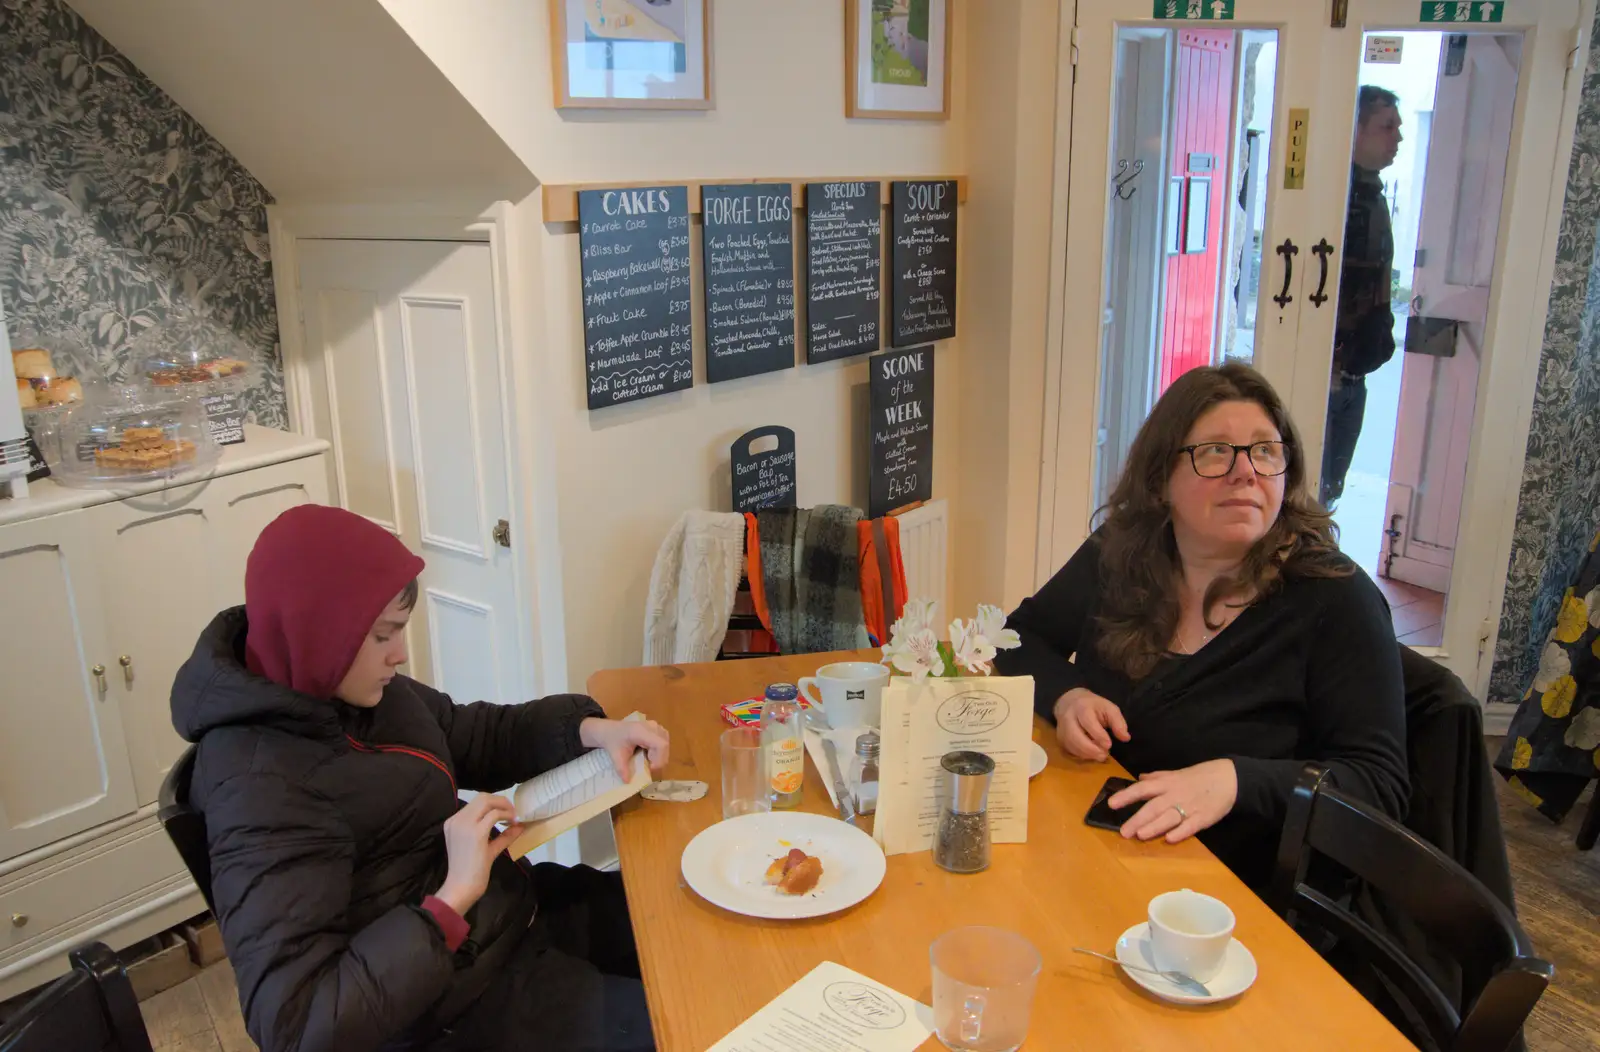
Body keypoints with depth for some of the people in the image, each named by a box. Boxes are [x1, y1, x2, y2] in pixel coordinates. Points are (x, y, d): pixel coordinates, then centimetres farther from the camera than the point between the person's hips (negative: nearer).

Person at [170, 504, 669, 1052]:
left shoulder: (347, 685, -3)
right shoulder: (263, 790, -29)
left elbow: (476, 737, 11)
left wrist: (592, 730, -5)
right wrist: (452, 899, -35)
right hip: (459, 1002, -9)